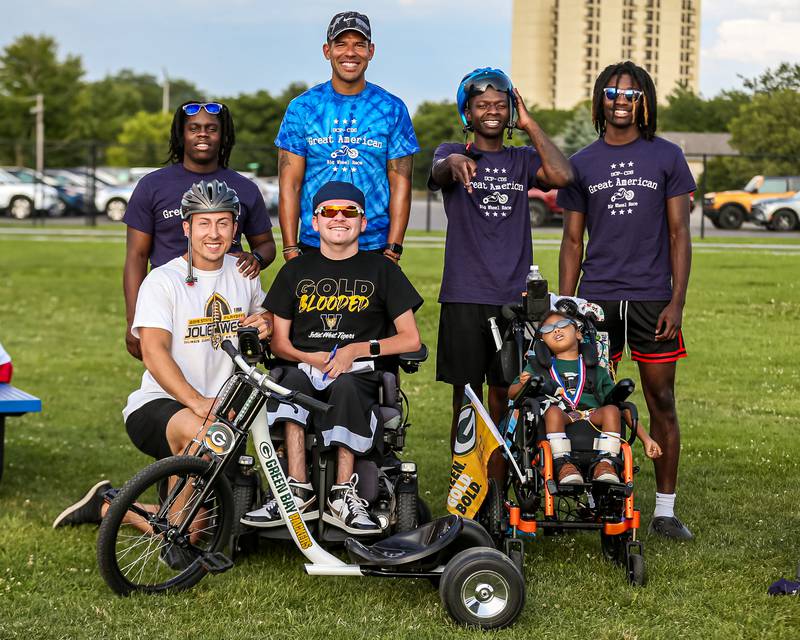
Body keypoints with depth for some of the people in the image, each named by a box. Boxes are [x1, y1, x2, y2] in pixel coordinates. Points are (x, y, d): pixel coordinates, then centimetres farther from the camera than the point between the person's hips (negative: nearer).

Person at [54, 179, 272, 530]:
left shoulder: (243, 274, 7)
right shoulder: (162, 281, -11)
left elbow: (261, 314, 26)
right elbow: (154, 353, -21)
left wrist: (264, 325, -1)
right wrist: (196, 401, -35)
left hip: (220, 406, 6)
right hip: (157, 405, -6)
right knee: (201, 434, -41)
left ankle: (106, 506, 21)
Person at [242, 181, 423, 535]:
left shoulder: (381, 270, 10)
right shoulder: (295, 271, 16)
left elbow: (410, 339, 4)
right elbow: (279, 340, 13)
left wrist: (358, 349, -10)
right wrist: (311, 358, -8)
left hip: (359, 372, -2)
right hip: (305, 365, 2)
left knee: (344, 386, -37)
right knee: (292, 381, -34)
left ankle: (342, 496, -35)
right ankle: (299, 494, -37)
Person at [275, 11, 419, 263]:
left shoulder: (392, 109, 5)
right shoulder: (302, 108, 4)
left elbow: (400, 185, 2)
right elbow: (290, 186, 2)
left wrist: (393, 251, -6)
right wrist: (291, 251, -6)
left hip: (375, 250, 0)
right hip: (313, 248, 0)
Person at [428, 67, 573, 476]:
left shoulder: (523, 160, 13)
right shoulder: (453, 153, 6)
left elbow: (562, 176, -8)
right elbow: (440, 169, -20)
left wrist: (530, 125, -1)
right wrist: (455, 162, -44)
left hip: (513, 298, 2)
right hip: (464, 298, -2)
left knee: (502, 399, 5)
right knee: (467, 400, 0)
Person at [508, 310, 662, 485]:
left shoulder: (595, 370, 26)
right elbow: (512, 393, 17)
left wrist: (646, 438, 12)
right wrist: (523, 385, -9)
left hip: (592, 416, 1)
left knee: (611, 410, -29)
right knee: (553, 411, -34)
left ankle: (606, 464, -30)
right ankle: (563, 464, -36)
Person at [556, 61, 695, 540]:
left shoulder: (667, 157, 5)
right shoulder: (582, 164, 10)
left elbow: (679, 233, 3)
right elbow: (573, 241, 12)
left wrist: (678, 300, -6)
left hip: (652, 298, -1)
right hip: (596, 298, 1)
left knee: (662, 402, 1)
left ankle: (665, 509, 8)